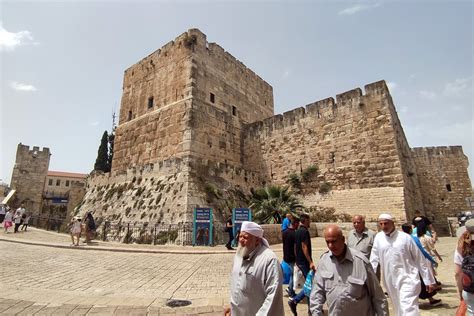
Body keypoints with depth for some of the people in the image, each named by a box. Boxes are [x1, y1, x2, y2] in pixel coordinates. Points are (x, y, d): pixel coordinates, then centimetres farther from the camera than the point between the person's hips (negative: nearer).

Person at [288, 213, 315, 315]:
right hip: (305, 261, -9)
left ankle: (311, 306, 25)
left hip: (299, 261, 9)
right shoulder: (304, 231, -17)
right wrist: (310, 262, -22)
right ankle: (294, 301, -6)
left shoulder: (297, 231, 11)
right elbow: (304, 247, -23)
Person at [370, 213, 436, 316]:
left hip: (408, 279, -3)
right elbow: (374, 259, 2)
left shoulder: (405, 237, -9)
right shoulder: (378, 237, -1)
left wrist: (429, 280, 0)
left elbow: (420, 260, -2)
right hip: (391, 282, 4)